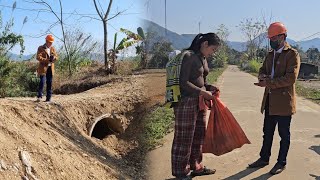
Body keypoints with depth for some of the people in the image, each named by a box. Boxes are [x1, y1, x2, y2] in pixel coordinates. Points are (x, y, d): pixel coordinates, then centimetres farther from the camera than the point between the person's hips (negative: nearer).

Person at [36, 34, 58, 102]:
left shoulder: (53, 48, 16)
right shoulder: (41, 48, 0)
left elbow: (56, 57, 13)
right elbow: (38, 57, -11)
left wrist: (54, 57, -11)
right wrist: (47, 60, -20)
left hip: (50, 68, 5)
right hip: (43, 68, -5)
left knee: (49, 83, 4)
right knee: (42, 82, -14)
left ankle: (48, 98, 9)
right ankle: (39, 96, -7)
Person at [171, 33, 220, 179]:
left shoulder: (203, 58, 13)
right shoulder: (188, 56, -13)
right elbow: (183, 82, -17)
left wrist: (209, 87, 4)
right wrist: (203, 92, -17)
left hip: (199, 102, 9)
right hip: (186, 102, -9)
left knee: (199, 135, 15)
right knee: (184, 138, 1)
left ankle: (196, 167, 29)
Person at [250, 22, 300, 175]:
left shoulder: (292, 54, -11)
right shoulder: (270, 54, 13)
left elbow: (291, 78, -20)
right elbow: (263, 69, 18)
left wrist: (269, 83, -21)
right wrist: (262, 76, -7)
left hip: (283, 100, -7)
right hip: (270, 100, 7)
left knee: (284, 133, 7)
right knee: (267, 131, 16)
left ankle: (281, 162, 20)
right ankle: (264, 158, 29)